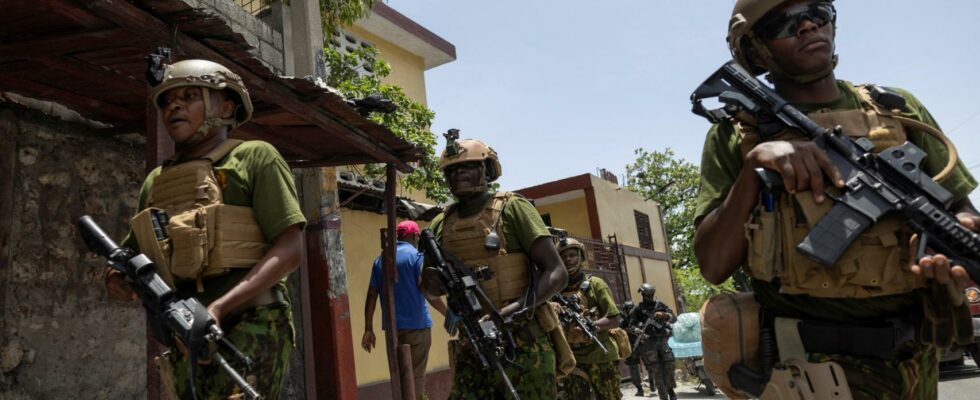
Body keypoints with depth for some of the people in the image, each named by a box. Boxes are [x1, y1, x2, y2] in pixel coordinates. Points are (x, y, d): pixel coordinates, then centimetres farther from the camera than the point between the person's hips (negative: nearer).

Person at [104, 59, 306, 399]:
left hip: (249, 330, -6)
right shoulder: (155, 181, 17)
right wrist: (116, 276, 0)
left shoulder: (254, 157, -1)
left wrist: (219, 308, -19)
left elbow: (290, 249, -10)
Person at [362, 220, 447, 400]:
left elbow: (371, 296, 8)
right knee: (416, 376, 0)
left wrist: (368, 329, 10)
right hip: (417, 325, -5)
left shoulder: (380, 260, 12)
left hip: (392, 327, 5)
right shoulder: (416, 256, -4)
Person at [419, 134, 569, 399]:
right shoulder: (441, 225, 10)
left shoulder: (511, 208, -4)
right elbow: (430, 284, 21)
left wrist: (521, 308, -23)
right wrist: (433, 282, -3)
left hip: (522, 344, -4)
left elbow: (557, 272, -8)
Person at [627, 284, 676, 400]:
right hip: (648, 342, -3)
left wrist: (663, 315, -14)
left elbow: (673, 317, 5)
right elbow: (631, 326, -2)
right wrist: (639, 332, -22)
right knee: (656, 370, -3)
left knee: (669, 365, 3)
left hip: (662, 339, 3)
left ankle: (670, 388, 23)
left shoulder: (660, 305, 10)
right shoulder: (638, 309, 0)